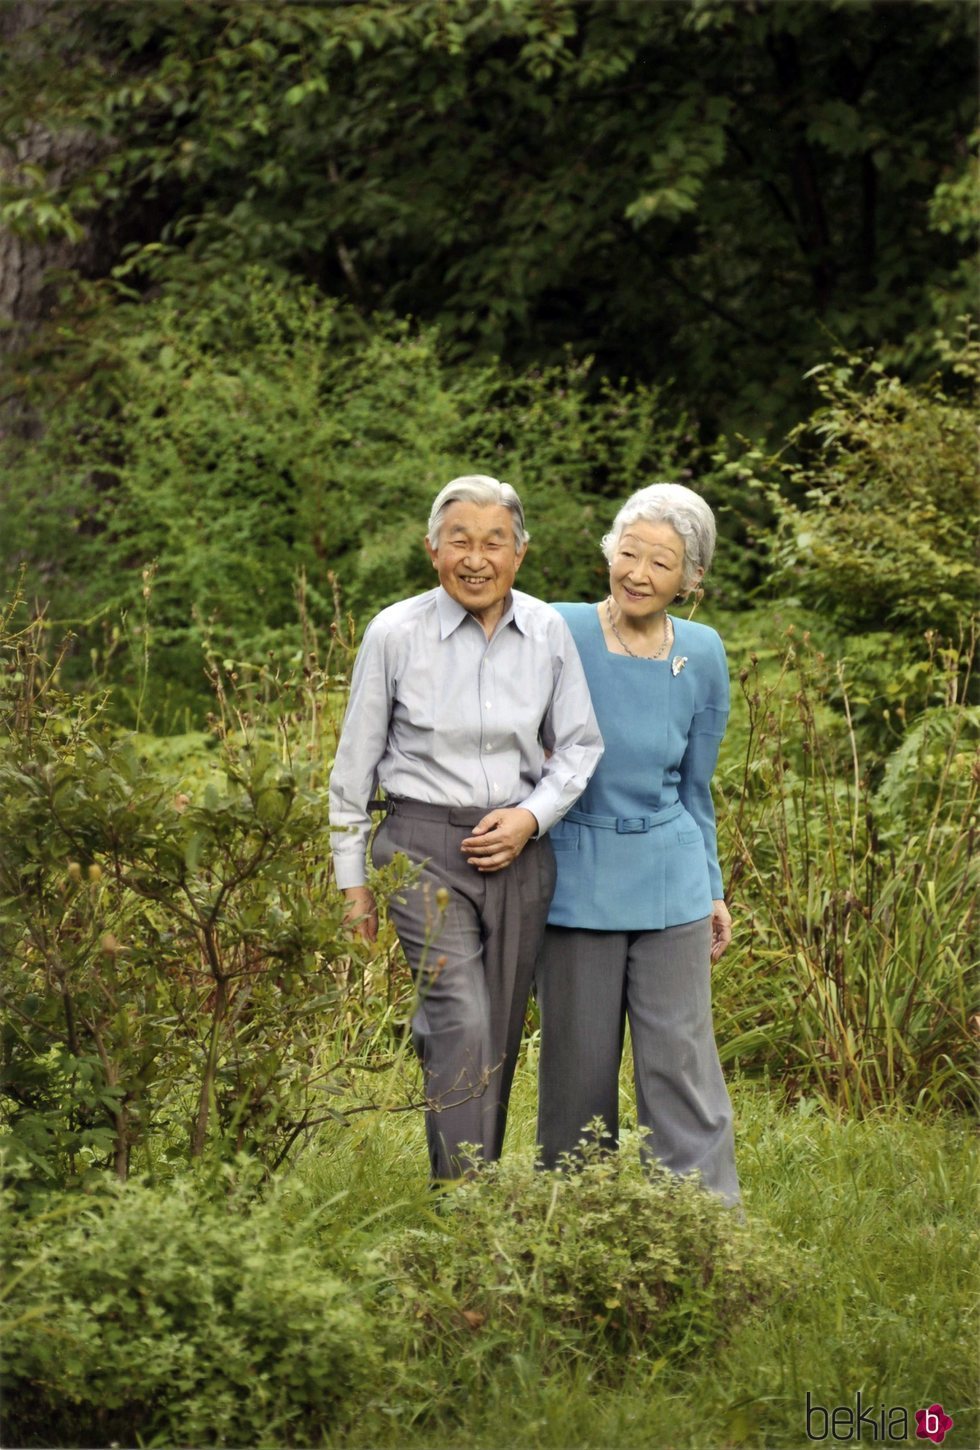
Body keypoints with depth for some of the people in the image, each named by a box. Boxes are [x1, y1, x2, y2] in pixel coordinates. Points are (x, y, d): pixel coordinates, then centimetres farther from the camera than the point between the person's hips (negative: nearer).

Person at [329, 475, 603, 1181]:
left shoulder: (549, 631, 1)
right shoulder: (395, 633, -6)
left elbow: (580, 745, 11)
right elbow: (356, 761, 2)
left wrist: (530, 816, -6)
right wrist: (352, 876, 4)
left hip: (518, 849, 3)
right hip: (424, 845, -3)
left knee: (500, 1035, 8)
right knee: (465, 1023, -17)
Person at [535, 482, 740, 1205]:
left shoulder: (702, 656, 3)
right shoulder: (561, 635, -7)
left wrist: (713, 890, 16)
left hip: (670, 883, 2)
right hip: (578, 881, -2)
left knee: (681, 1059, -2)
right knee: (580, 1064, 5)